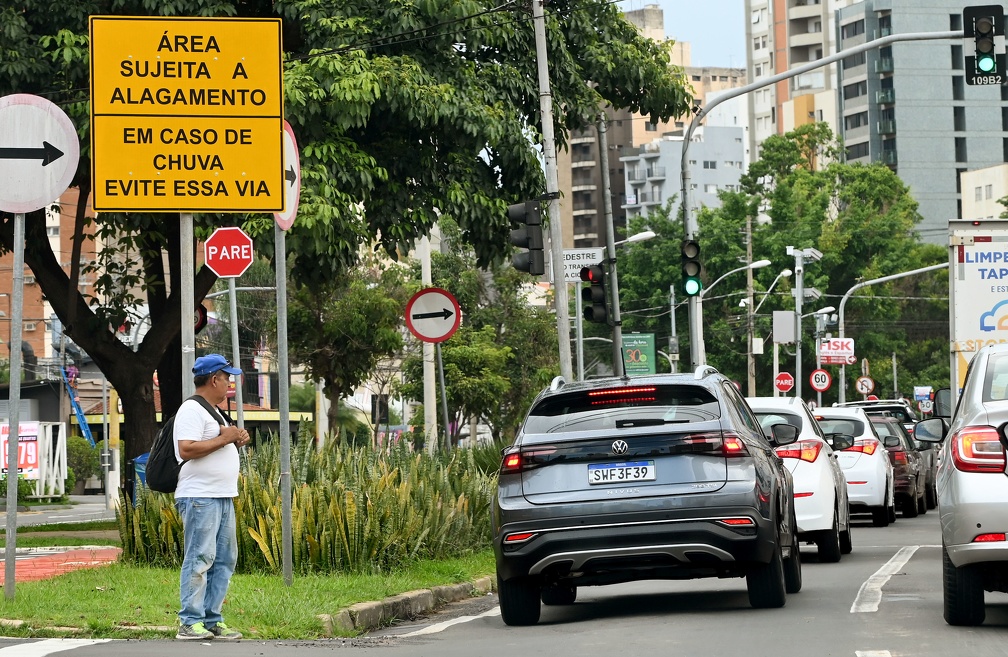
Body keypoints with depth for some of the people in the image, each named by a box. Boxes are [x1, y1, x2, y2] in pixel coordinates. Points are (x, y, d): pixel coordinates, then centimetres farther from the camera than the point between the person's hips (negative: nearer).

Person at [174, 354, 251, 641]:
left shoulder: (213, 412, 22)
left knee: (224, 559, 10)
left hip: (223, 497, 11)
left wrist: (236, 440, 10)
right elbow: (186, 449, -23)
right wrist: (223, 439, -18)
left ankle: (211, 620, 14)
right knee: (199, 559, -11)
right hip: (200, 498, -11)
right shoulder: (192, 410, -11)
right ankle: (190, 622, -10)